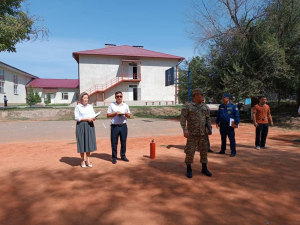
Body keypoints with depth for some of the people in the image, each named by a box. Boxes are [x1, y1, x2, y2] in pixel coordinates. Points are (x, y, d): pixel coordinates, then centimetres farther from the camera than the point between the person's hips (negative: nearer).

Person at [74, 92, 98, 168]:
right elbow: (77, 118, -9)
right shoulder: (77, 107, -2)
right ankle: (82, 161, 14)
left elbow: (94, 116, 11)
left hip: (90, 126, 4)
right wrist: (87, 119, -15)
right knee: (82, 143, 1)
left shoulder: (90, 106, 12)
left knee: (89, 142, 4)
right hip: (81, 126, -4)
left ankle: (88, 160, 14)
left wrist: (93, 118, -11)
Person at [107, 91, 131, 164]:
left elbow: (129, 116, 11)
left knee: (123, 142, 9)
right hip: (114, 126, -2)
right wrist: (116, 113, -12)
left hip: (123, 126, 2)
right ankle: (114, 157, 13)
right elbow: (108, 115, 1)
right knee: (114, 142, 2)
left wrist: (126, 114, -10)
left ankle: (123, 156, 23)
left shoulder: (125, 105, 10)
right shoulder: (112, 105, 4)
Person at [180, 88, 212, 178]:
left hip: (203, 134, 5)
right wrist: (185, 130, -22)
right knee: (190, 152, 0)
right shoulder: (187, 106, -6)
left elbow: (208, 119, 13)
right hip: (192, 134, -4)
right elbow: (183, 119, -11)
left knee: (204, 151, 11)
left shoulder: (205, 107, 9)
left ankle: (204, 169, 26)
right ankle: (189, 169, 16)